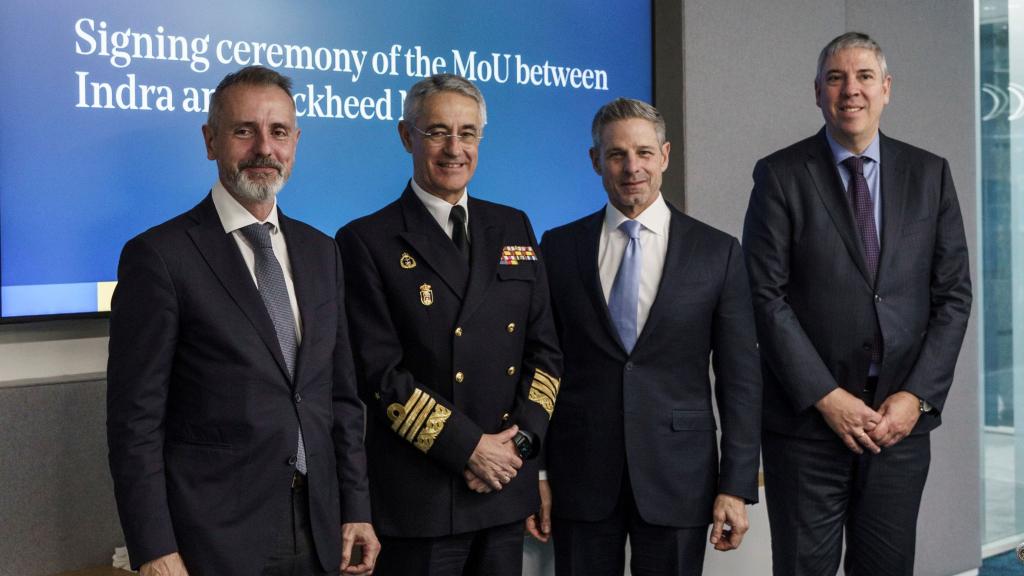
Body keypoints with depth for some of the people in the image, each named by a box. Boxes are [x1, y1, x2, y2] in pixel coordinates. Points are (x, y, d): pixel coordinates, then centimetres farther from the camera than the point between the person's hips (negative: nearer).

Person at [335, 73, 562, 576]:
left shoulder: (513, 228, 10)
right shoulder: (366, 241, -5)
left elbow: (544, 349, 8)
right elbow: (379, 373, -11)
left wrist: (520, 439, -6)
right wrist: (469, 446, -14)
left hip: (507, 490, 4)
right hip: (418, 496, -4)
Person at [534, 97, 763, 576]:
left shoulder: (718, 252, 1)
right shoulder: (559, 248, 4)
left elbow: (740, 378, 0)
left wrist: (736, 486, -5)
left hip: (678, 477, -1)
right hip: (580, 476, 1)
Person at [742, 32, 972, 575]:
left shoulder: (929, 174, 8)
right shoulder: (781, 175, -2)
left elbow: (952, 295, 6)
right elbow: (767, 297, -7)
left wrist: (917, 396, -5)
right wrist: (826, 397, -12)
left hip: (901, 415, 3)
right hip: (807, 417, -2)